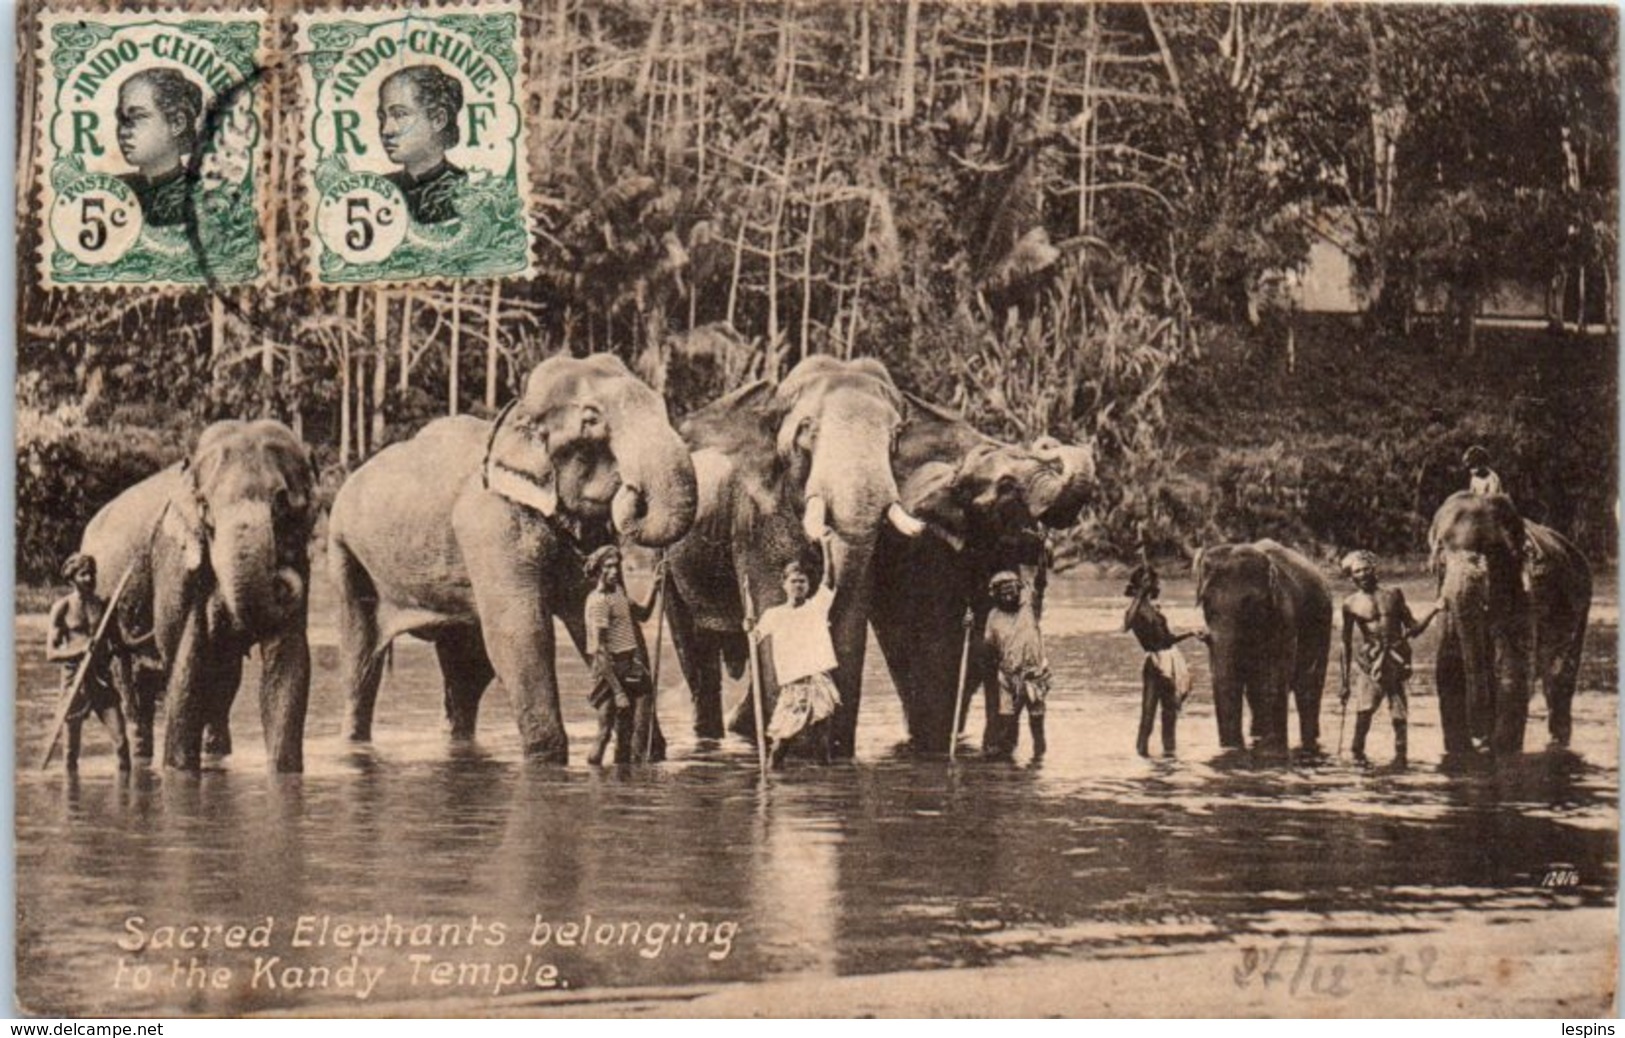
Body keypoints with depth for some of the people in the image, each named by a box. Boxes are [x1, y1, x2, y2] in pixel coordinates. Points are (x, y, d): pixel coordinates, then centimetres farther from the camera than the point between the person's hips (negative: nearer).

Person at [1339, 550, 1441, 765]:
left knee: (1399, 715, -3)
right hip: (1370, 662, -1)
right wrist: (1345, 683, 8)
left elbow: (1414, 629, 12)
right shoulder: (1351, 604, 6)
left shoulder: (1393, 594, 11)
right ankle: (1358, 753, -3)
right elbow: (1347, 644, 10)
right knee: (1364, 710, -15)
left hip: (1396, 660, 1)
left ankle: (1400, 754, 10)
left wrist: (1434, 609, -3)